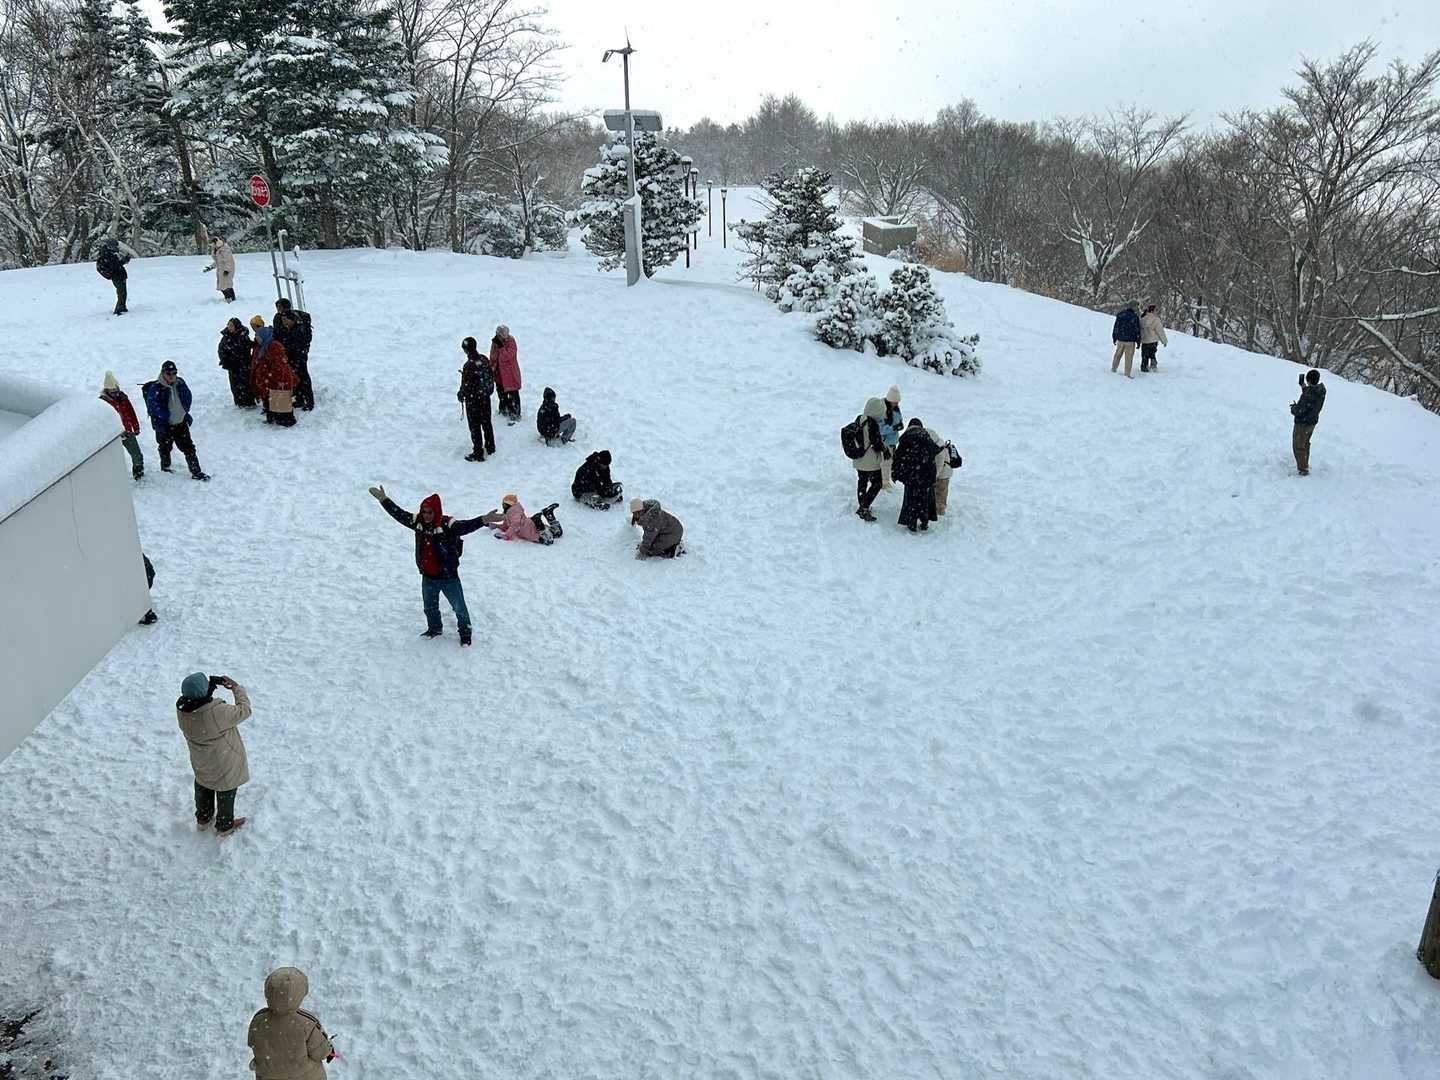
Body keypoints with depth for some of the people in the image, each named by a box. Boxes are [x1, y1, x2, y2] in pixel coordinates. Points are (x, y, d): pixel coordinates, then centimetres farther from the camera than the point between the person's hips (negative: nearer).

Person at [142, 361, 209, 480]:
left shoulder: (180, 383, -1)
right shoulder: (155, 388, -19)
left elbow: (188, 396, 15)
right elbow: (152, 406, -19)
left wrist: (185, 412, 6)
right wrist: (166, 416, -20)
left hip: (181, 422, 4)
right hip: (164, 425, -4)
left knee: (189, 447, 5)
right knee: (165, 448, 15)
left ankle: (196, 472, 10)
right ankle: (165, 469, 38)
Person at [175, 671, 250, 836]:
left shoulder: (182, 710, -23)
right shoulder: (218, 713, -40)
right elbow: (244, 710, -24)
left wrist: (211, 686, -14)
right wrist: (236, 687, -12)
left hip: (201, 763, 5)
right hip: (224, 764, -5)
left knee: (203, 790, 32)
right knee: (225, 794, 21)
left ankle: (203, 818, 55)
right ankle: (224, 826, 44)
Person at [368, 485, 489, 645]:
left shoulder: (448, 525, -25)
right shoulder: (418, 521, -7)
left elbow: (466, 526, -40)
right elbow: (398, 514, 3)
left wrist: (484, 520, -57)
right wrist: (384, 500, 4)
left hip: (449, 577, -5)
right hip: (428, 578, 5)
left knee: (459, 607, 10)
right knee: (430, 607, 25)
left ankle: (465, 633, 32)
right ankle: (434, 629, 50)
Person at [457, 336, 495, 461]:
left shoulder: (469, 365, -25)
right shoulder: (484, 360, -2)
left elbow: (466, 384, -20)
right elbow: (491, 376, 8)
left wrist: (461, 394, -2)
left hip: (473, 400, -7)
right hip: (485, 397, 7)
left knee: (475, 427, 3)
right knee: (486, 423, 20)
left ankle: (478, 454, 10)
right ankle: (490, 447, 34)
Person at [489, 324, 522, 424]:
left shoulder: (511, 342, -18)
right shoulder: (495, 342, 1)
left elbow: (507, 356, -29)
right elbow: (493, 357, 12)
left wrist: (501, 346, -34)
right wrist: (492, 368, 13)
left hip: (510, 373, -7)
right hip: (499, 372, 7)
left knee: (512, 395, -3)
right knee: (502, 394, 21)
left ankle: (514, 415, 3)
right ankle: (504, 410, 39)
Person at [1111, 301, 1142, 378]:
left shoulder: (1120, 315, 0)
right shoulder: (1135, 317, -11)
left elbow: (1116, 327, 7)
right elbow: (1137, 330, -7)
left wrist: (1114, 337, 17)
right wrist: (1138, 341, 0)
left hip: (1120, 339, 4)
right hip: (1130, 340, -3)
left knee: (1118, 354, 19)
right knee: (1129, 357, 2)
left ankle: (1113, 368, 29)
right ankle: (1127, 374, 4)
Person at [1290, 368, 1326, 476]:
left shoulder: (1308, 394, -32)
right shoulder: (1321, 391, -6)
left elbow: (1299, 411, -28)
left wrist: (1293, 408, -5)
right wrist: (1303, 386, 17)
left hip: (1302, 423, -8)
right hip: (1313, 422, 8)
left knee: (1298, 446, 5)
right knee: (1305, 444, 26)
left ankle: (1303, 469, 10)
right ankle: (1305, 464, 42)